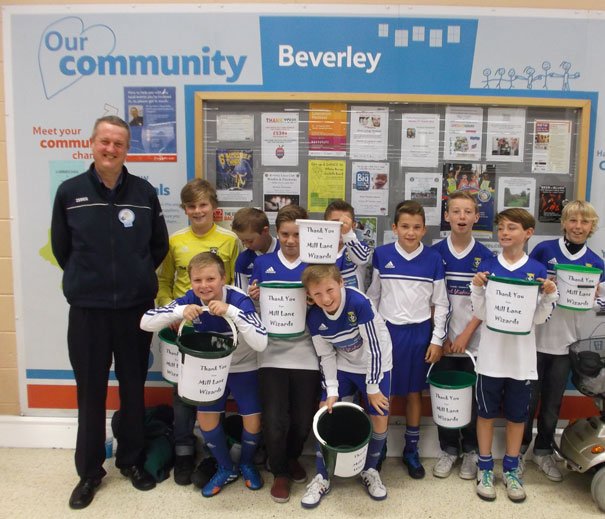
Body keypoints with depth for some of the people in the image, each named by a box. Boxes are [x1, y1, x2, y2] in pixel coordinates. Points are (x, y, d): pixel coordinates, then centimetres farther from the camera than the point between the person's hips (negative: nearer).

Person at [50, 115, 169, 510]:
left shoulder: (144, 192, -1)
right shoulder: (70, 192, -2)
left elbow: (159, 246, 8)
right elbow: (61, 248, 7)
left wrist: (136, 277, 7)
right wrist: (87, 279, 9)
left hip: (136, 307, 1)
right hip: (87, 309, 0)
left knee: (134, 389, 12)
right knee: (91, 392, 9)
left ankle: (132, 460, 31)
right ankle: (90, 471, 26)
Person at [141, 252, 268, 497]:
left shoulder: (239, 300, -30)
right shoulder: (191, 299, -19)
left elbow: (261, 343, -41)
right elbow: (145, 322, -21)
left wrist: (231, 311, -49)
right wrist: (180, 312, -38)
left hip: (243, 368, -3)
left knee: (253, 424, -6)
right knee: (206, 420, -1)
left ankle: (247, 464, 27)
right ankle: (226, 468, 26)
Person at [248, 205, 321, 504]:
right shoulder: (262, 264, 5)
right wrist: (253, 298, -12)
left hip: (305, 353, 0)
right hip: (272, 352, 0)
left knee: (303, 420, 7)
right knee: (274, 420, -4)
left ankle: (292, 457, 40)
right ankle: (280, 472, 24)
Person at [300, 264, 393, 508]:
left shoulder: (359, 303, -33)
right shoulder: (314, 317, -18)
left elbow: (374, 347, -25)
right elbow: (326, 355, -5)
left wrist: (373, 388, -17)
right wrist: (332, 390, -10)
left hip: (375, 364, -3)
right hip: (343, 367, 4)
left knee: (380, 418, -1)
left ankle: (370, 470, 26)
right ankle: (321, 477, 15)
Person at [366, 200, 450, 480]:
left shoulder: (433, 259, -3)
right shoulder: (381, 255, -4)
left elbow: (441, 303, 2)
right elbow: (372, 296, 4)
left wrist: (437, 340, -1)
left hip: (419, 333, 1)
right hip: (386, 330, 0)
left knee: (413, 392, 12)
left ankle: (411, 450, 27)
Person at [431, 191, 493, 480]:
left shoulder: (485, 256, -2)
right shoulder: (435, 252, -1)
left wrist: (466, 335, -10)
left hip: (473, 341, 0)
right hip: (443, 340, 1)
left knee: (472, 397, 8)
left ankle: (470, 450, 27)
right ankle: (448, 448, 26)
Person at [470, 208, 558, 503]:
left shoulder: (537, 271, -2)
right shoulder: (487, 266, -3)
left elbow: (539, 318, 0)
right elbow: (480, 314, -4)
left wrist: (550, 295, -16)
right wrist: (477, 287, -18)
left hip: (522, 355, 1)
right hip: (491, 354, 0)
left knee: (517, 415, 13)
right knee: (486, 412, 10)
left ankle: (511, 469, 30)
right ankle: (485, 468, 26)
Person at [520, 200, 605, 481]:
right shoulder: (544, 249, -7)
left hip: (565, 342, 3)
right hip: (534, 338, -2)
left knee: (553, 402, 14)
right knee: (528, 398, 9)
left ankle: (543, 451, 32)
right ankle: (519, 449, 27)